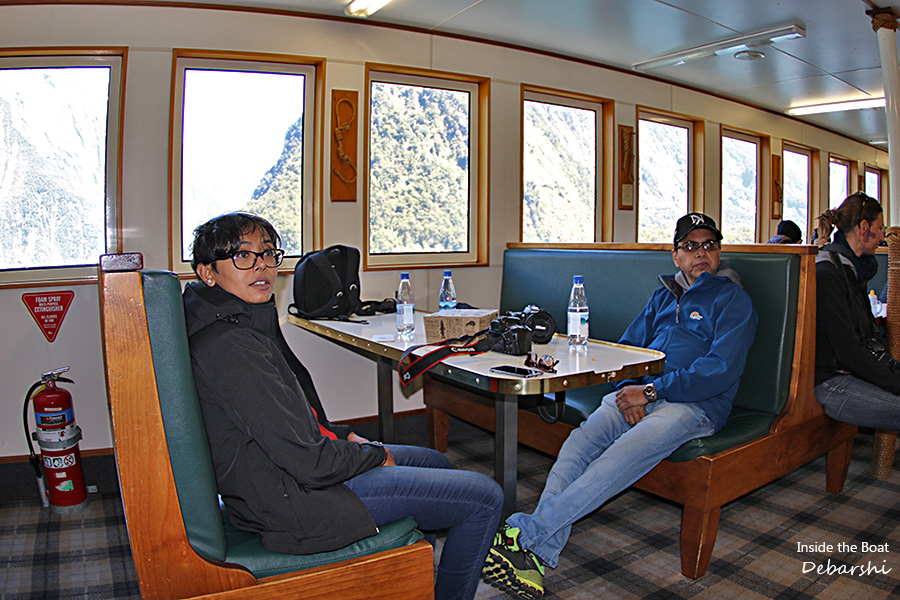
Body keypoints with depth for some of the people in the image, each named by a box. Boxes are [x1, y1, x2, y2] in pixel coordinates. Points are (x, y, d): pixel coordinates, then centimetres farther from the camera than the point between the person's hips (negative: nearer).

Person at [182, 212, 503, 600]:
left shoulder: (244, 323, 8)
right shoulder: (231, 345, -26)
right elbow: (309, 463, -25)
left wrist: (344, 436, 7)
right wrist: (377, 455, -9)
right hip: (293, 502, -10)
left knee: (435, 463, 26)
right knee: (485, 497, -5)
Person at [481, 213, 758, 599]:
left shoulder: (733, 300, 5)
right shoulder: (663, 296, 24)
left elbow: (721, 371, -9)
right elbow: (626, 346, 20)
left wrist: (651, 391, -15)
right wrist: (629, 390, -2)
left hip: (694, 405, -5)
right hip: (639, 393, 5)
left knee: (623, 455, -33)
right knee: (579, 443, -25)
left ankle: (526, 531, -34)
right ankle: (539, 554, -32)